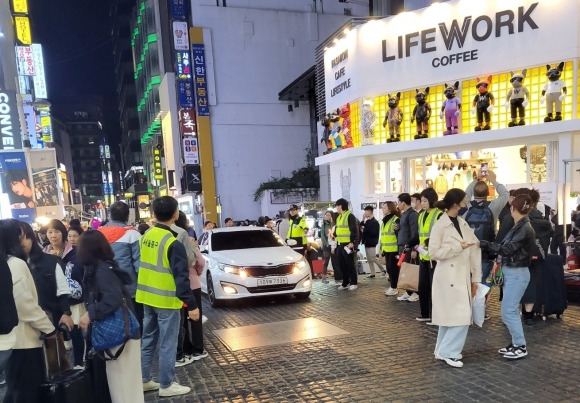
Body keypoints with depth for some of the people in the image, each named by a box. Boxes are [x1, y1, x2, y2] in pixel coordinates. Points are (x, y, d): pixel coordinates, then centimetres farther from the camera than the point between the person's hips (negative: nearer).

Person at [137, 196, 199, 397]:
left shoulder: (145, 237, 3)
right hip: (166, 300, -7)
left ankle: (144, 380, 28)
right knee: (167, 344, 4)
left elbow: (141, 267, 12)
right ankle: (166, 385, 14)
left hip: (147, 297, 7)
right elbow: (181, 278, -20)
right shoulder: (173, 243, -20)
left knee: (148, 340, 18)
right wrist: (192, 305, -16)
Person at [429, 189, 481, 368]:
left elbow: (474, 250, 11)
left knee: (452, 316, 12)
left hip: (463, 277, 7)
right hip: (448, 278, -7)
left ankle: (444, 350, 23)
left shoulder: (464, 224, 10)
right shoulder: (440, 225, -11)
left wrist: (475, 277, 7)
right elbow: (433, 252, -14)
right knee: (460, 316, -9)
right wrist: (458, 247, -19)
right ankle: (448, 351, 4)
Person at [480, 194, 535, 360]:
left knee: (508, 312, -5)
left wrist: (486, 244, -21)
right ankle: (516, 343, 24)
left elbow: (508, 249, -22)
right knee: (512, 310, 14)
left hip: (517, 274, -9)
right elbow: (507, 247, 9)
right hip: (511, 272, 9)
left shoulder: (525, 229, -19)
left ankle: (521, 346, 7)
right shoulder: (519, 227, 9)